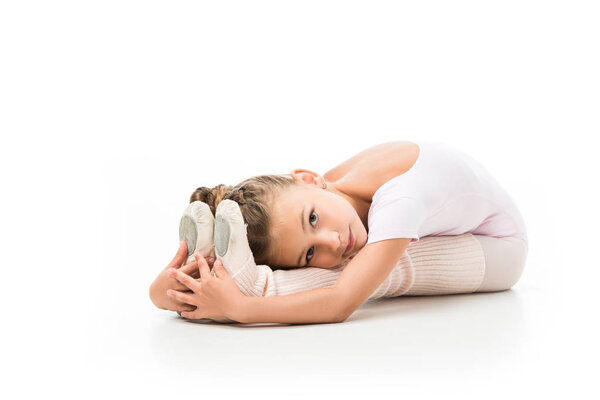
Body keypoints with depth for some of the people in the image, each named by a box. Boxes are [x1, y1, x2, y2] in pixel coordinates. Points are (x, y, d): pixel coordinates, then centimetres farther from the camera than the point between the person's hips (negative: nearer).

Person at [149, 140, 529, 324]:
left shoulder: (397, 199, -45)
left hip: (496, 245, -6)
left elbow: (341, 304, -53)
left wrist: (238, 307, -64)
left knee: (384, 267, -37)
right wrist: (165, 287, -50)